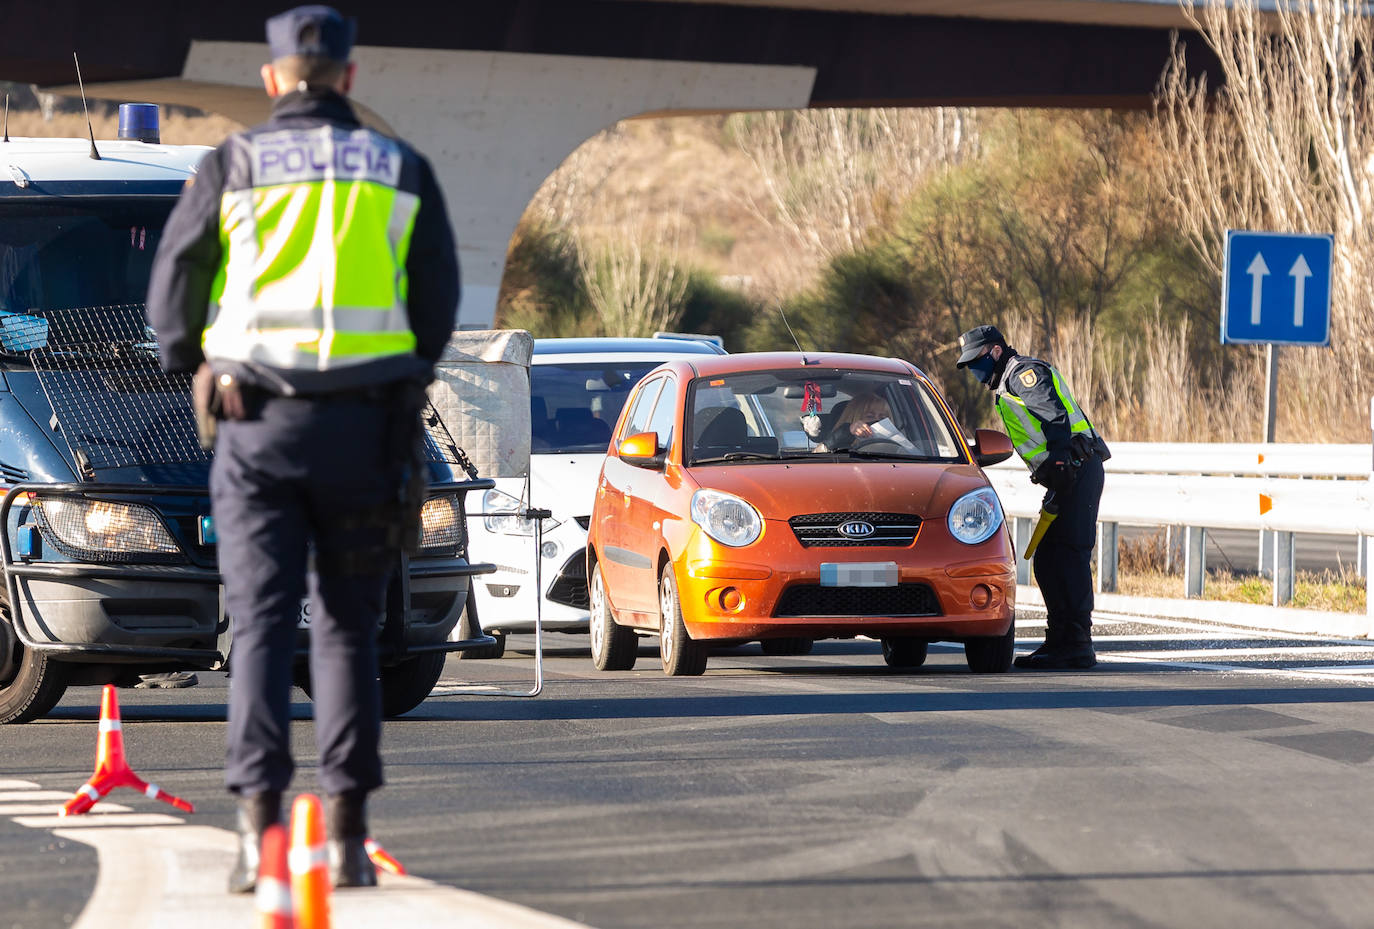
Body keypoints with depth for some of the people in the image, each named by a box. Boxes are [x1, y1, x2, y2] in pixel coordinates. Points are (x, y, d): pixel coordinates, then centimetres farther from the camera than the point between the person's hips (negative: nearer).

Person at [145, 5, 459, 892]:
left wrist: (195, 363, 25)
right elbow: (440, 298, 10)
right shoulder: (402, 170, 8)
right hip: (366, 419, 1)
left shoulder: (232, 167, 3)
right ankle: (347, 830, 2)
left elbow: (171, 295, 6)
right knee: (348, 627, 9)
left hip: (257, 422, -1)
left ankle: (260, 826, -13)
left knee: (262, 624, -1)